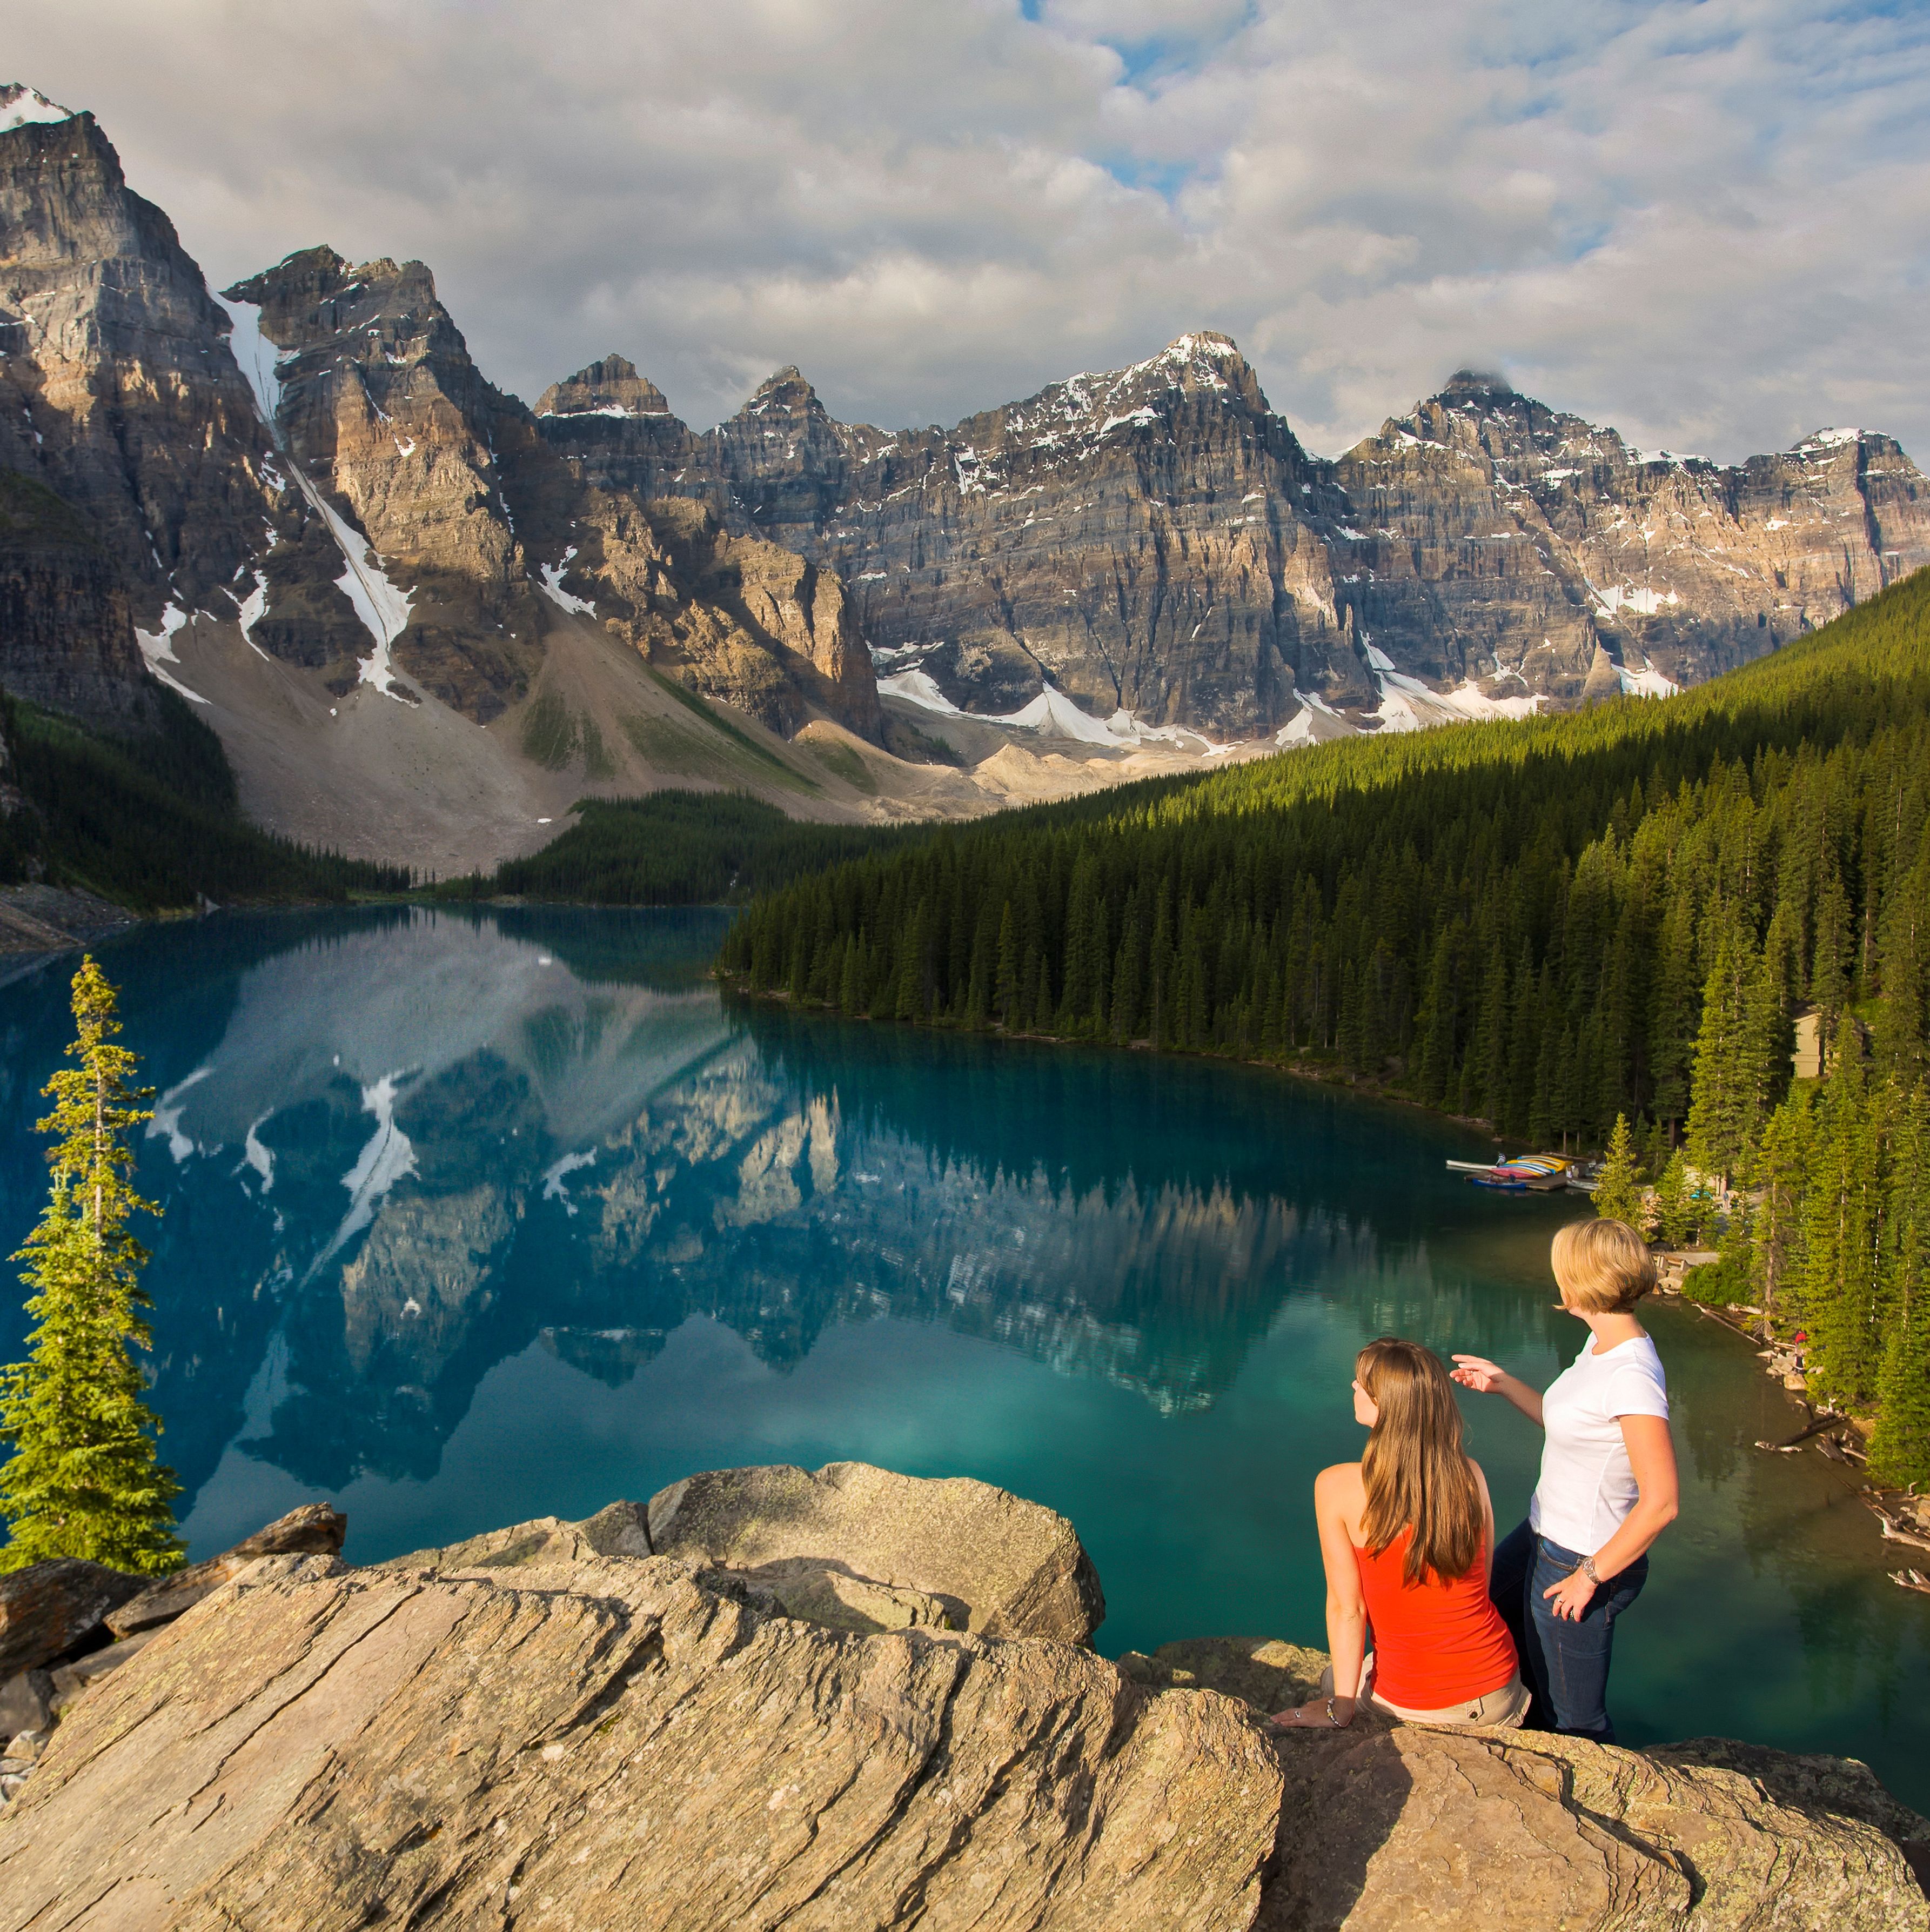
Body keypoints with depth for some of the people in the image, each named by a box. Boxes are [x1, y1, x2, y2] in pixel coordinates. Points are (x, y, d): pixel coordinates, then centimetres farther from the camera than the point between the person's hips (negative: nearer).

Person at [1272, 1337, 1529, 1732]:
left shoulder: (1337, 1487, -17)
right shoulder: (1471, 1474, -8)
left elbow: (1346, 1608, -12)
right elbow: (1480, 1583, 3)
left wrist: (1339, 1707, -2)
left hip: (1411, 1706, -3)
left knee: (1331, 1680, 29)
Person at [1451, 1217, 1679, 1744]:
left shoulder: (1632, 1376, -28)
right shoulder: (1601, 1345, 1)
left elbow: (1660, 1504, -28)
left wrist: (1590, 1576, -20)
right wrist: (1502, 1383, 17)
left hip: (1583, 1561, -10)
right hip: (1544, 1537, 10)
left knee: (1574, 1720, 6)